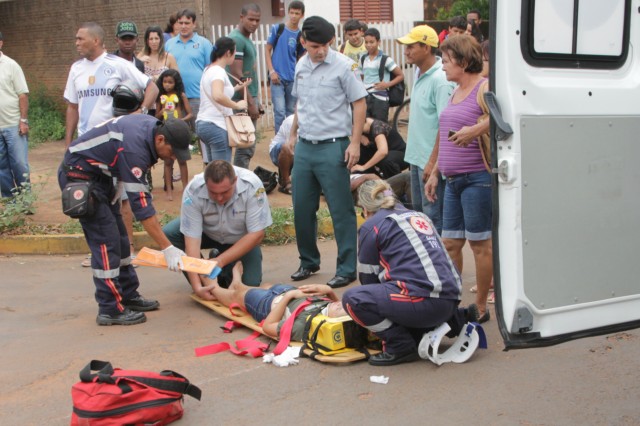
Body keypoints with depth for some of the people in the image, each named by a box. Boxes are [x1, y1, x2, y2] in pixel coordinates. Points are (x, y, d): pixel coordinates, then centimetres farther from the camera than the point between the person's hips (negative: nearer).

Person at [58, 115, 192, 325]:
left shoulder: (153, 126, -6)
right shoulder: (134, 149, -32)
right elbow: (141, 205, -32)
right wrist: (167, 249, -30)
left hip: (98, 173, 10)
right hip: (79, 174, -10)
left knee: (118, 237, 11)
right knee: (105, 240, -12)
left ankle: (128, 296, 19)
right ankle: (110, 309, -7)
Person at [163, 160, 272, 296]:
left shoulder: (252, 185, -33)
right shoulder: (193, 191, -32)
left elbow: (256, 234, -28)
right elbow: (191, 238, -31)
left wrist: (221, 261, -33)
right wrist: (196, 285, -40)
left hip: (241, 238, -1)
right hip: (207, 232, 1)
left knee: (250, 283, -21)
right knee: (168, 235, -25)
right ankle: (204, 282, -5)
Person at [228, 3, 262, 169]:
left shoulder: (247, 39, 15)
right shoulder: (236, 39, -14)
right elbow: (237, 76, -19)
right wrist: (250, 103, -20)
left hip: (249, 97, 9)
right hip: (243, 100, -9)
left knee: (247, 145, 13)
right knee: (246, 146, -6)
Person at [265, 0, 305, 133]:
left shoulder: (301, 36, 4)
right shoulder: (277, 29, -1)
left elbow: (300, 58, 11)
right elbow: (268, 51, 3)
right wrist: (271, 71, -7)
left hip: (293, 79, 3)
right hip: (277, 77, -2)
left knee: (291, 112, 10)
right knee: (280, 111, -9)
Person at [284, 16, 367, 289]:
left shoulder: (344, 66, -11)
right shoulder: (301, 66, 8)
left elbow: (359, 104, -9)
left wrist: (355, 143, -15)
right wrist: (293, 135, 19)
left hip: (332, 146, -6)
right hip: (304, 146, 6)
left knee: (341, 211, -1)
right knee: (302, 208, 12)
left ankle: (347, 269, 9)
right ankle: (308, 261, 29)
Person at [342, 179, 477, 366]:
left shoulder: (371, 226, 5)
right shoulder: (419, 216, 26)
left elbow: (368, 276, 12)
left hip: (423, 300, -8)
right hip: (451, 301, 8)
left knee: (352, 298, -5)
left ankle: (400, 346, -6)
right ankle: (456, 320, 17)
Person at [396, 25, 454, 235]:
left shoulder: (441, 80, -19)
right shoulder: (419, 72, 9)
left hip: (431, 160, -10)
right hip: (416, 156, 10)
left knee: (433, 216, -2)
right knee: (418, 211, 19)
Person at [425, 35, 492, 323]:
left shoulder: (484, 88, -10)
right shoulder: (456, 92, 17)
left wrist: (475, 130, -34)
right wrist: (435, 172, 23)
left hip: (477, 178, -9)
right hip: (454, 179, 9)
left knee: (480, 244, 1)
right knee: (450, 243, 11)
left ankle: (480, 307, 11)